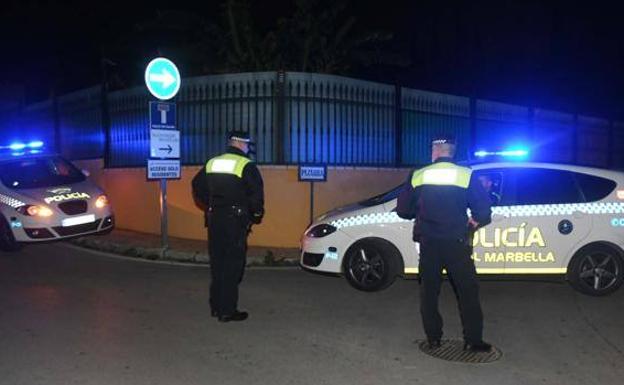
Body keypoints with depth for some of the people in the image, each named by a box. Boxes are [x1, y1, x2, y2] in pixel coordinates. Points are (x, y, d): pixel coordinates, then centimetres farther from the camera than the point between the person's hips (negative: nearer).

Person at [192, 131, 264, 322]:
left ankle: (216, 306, 24)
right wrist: (257, 213, 3)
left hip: (214, 220, 6)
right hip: (235, 221, -6)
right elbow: (256, 194, -14)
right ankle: (227, 310, 3)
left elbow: (197, 186, 15)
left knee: (217, 264, 15)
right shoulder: (247, 166, -8)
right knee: (232, 266, 0)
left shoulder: (211, 163, 11)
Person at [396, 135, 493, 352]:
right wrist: (470, 225, 12)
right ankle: (473, 341, 13)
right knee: (467, 292, 10)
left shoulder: (417, 176, 0)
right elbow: (483, 211, -6)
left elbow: (403, 210, 5)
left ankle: (433, 338, 18)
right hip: (456, 243, -1)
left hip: (428, 244, 2)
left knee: (429, 292, 13)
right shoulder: (466, 176, -4)